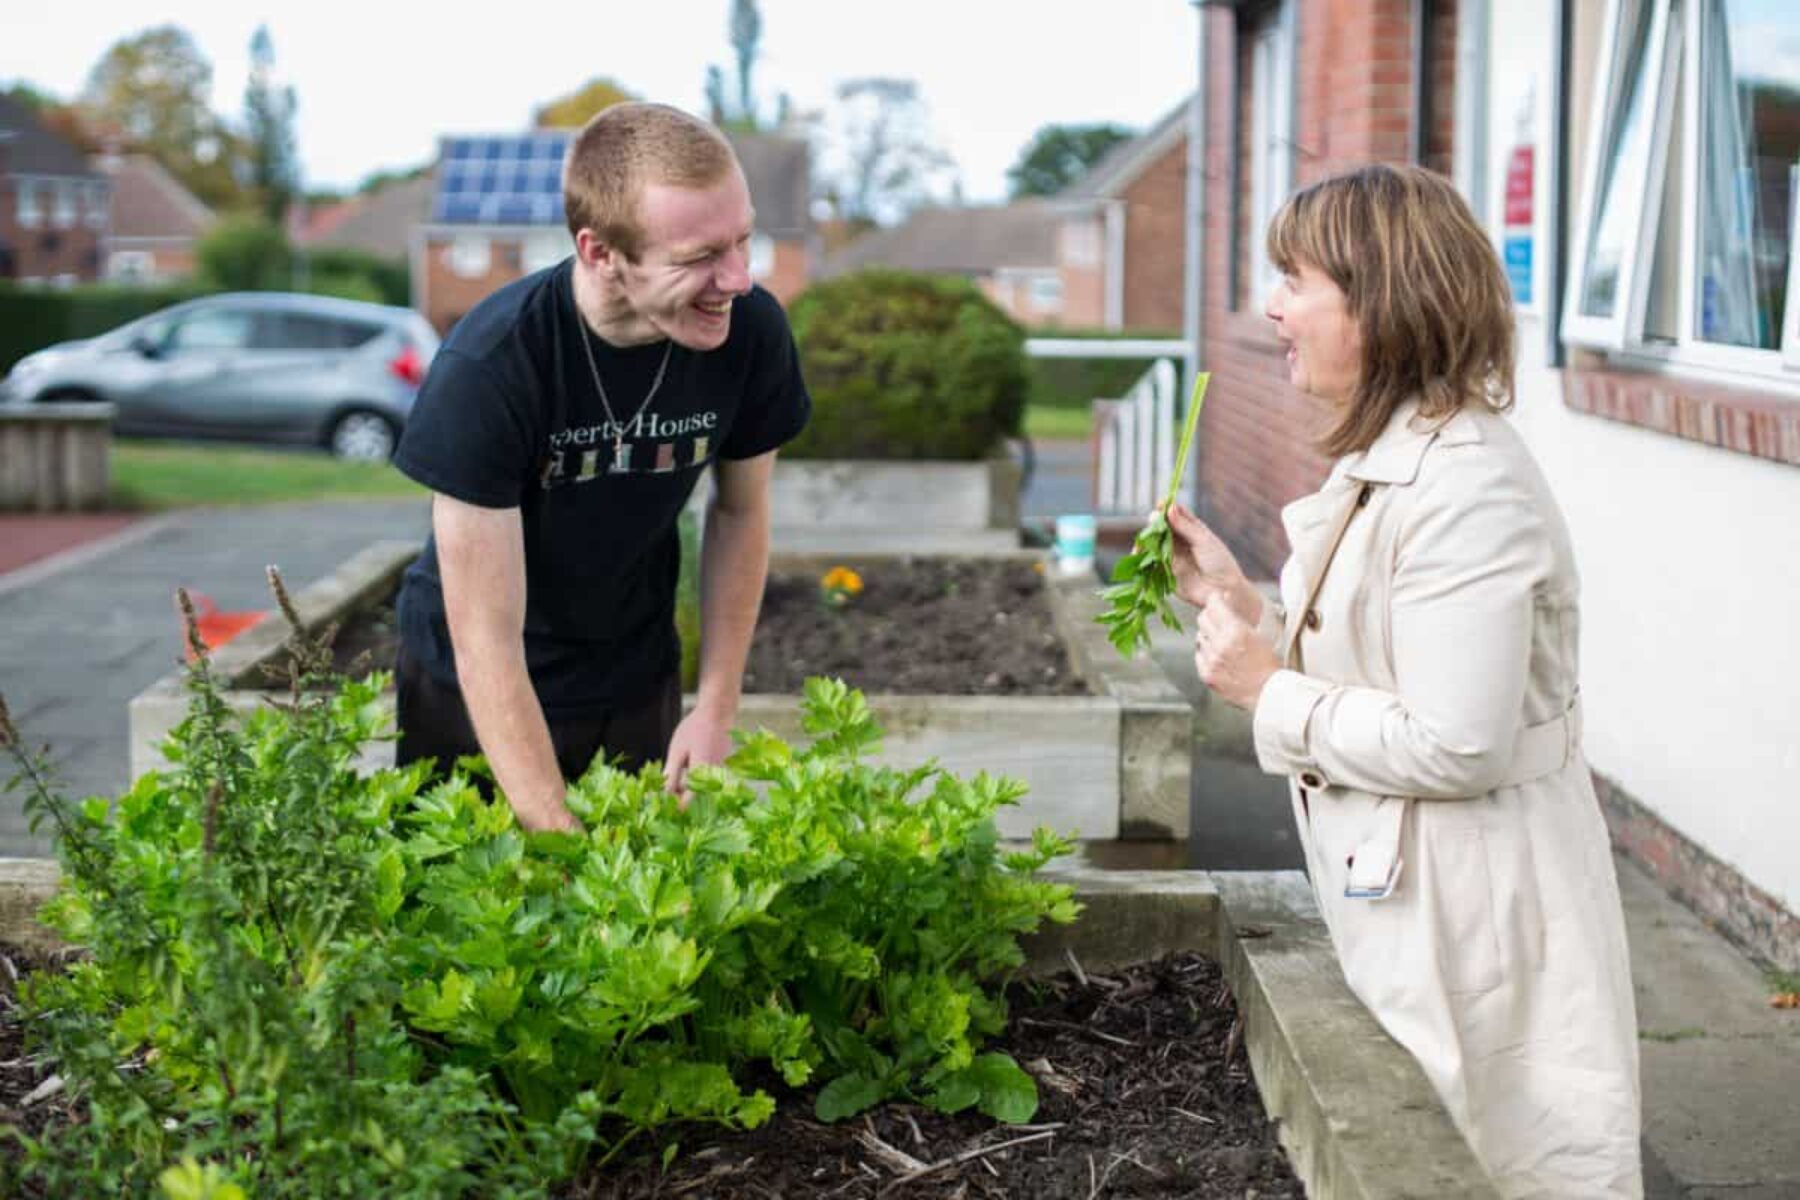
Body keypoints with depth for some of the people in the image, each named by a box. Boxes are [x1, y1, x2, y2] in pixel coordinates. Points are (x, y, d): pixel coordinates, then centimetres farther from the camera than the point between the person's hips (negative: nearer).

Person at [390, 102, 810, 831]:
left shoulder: (752, 332, -19)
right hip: (474, 693, -2)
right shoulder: (489, 366, -30)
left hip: (639, 683, 3)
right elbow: (488, 644, -29)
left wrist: (716, 709, -4)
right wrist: (564, 843, -34)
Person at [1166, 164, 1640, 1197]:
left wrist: (1269, 691, -18)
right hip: (1400, 895, 10)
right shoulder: (1389, 463, 8)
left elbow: (1451, 746, -28)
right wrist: (1238, 598, 6)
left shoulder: (1466, 493, -24)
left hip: (1474, 906, -10)